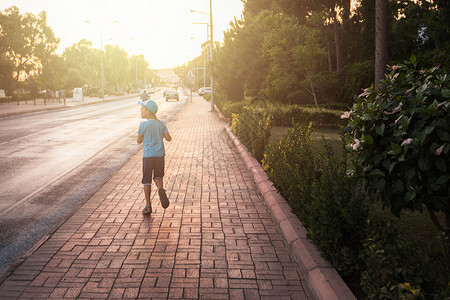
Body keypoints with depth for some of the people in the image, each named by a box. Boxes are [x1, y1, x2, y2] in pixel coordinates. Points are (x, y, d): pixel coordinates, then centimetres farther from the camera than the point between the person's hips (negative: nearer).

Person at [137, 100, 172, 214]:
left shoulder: (143, 124, -8)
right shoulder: (161, 124, 3)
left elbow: (139, 141, -1)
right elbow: (169, 138, 2)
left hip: (148, 155, -4)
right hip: (160, 154, 4)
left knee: (146, 180, 6)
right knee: (158, 176, 16)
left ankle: (148, 205, 7)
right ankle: (161, 189, -17)